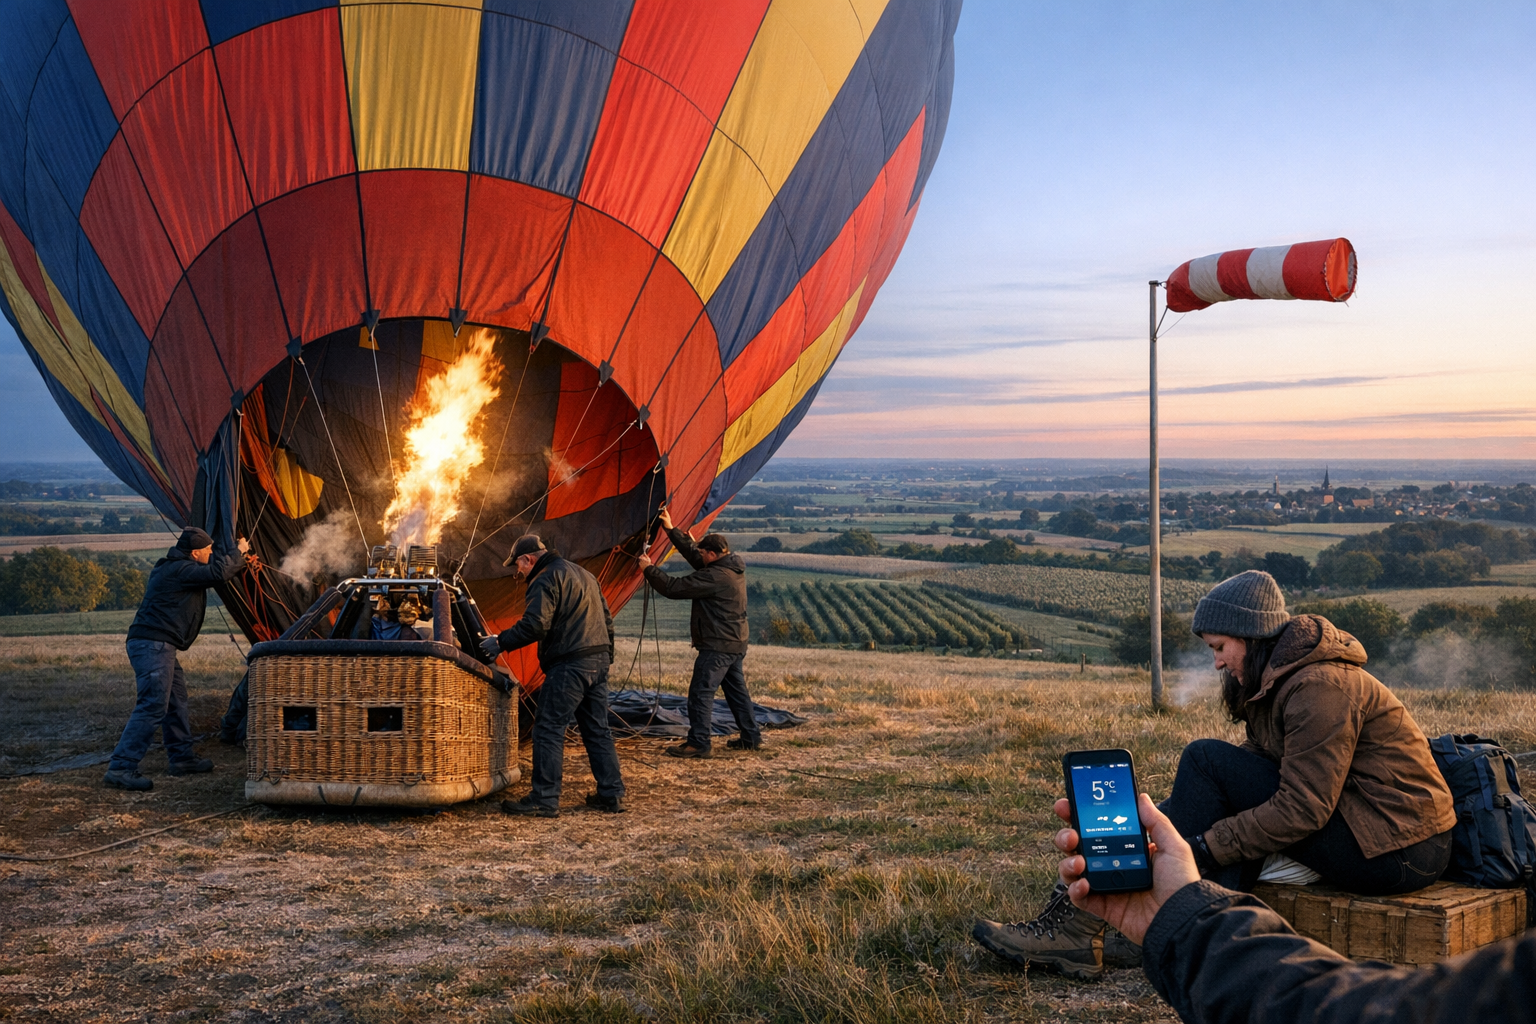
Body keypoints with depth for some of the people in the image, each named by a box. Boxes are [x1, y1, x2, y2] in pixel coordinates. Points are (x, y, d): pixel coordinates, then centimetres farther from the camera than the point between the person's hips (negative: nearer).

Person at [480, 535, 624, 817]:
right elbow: (607, 620, 25)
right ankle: (612, 793, 14)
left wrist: (500, 642, -10)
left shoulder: (546, 580, -8)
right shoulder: (583, 574, 22)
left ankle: (544, 799, -6)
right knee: (597, 730, 14)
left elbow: (534, 625, -20)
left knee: (548, 730, -5)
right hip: (599, 661, 9)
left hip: (569, 666, -9)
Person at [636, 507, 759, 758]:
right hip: (736, 644, 10)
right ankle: (751, 737, 23)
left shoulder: (714, 576, -22)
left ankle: (699, 742, -6)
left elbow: (674, 588, -19)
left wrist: (649, 568, -6)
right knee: (737, 690, 17)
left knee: (701, 692, -6)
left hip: (717, 647, -10)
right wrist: (671, 530, 19)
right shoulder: (734, 568, 8)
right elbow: (694, 555, 19)